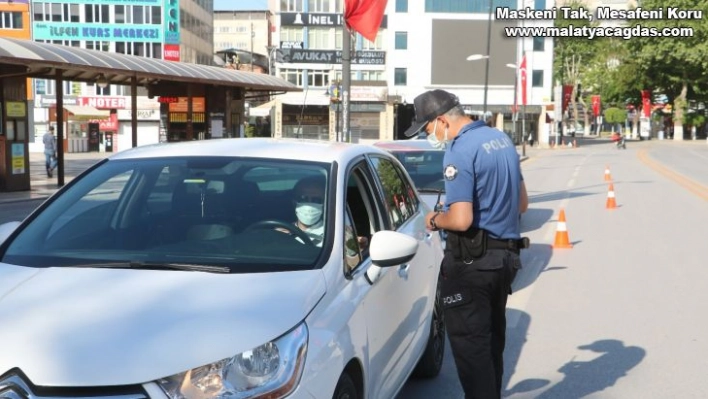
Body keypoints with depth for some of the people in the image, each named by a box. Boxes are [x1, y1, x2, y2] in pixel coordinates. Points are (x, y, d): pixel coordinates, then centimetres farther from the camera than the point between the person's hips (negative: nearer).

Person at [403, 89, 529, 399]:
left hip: (471, 261, -9)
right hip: (506, 255, 9)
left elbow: (461, 220, -25)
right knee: (493, 338, 20)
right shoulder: (502, 139, 10)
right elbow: (522, 202, 17)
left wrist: (435, 220, -6)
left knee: (469, 342, -1)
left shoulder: (460, 151, -18)